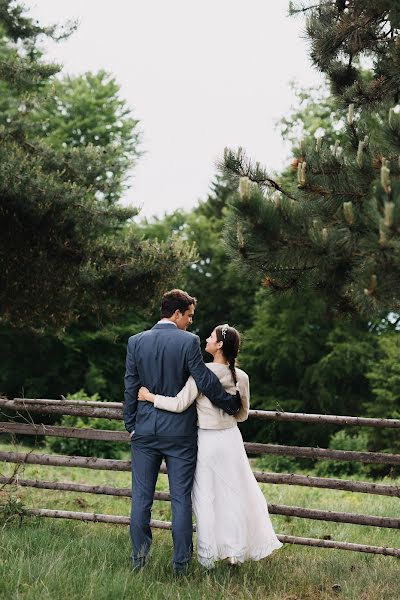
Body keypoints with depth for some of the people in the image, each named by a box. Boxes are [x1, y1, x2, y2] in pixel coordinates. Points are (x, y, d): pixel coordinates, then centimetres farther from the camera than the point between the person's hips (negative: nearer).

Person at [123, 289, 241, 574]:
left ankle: (139, 559, 9)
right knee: (181, 498, 4)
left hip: (145, 431, 3)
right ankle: (181, 563, 7)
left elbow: (131, 388, 4)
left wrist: (131, 425, 12)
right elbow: (205, 381, -11)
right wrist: (232, 404, 3)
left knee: (141, 497, 8)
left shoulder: (136, 342, 1)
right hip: (180, 431, -3)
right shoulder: (188, 341, -10)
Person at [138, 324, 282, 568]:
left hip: (207, 440, -3)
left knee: (207, 496, 8)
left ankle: (209, 556, 15)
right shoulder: (241, 377, -1)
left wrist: (150, 396, -8)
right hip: (231, 438, 3)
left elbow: (179, 404, -20)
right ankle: (236, 550, 17)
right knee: (234, 494, 14)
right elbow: (243, 415, 9)